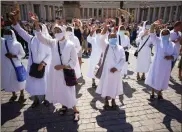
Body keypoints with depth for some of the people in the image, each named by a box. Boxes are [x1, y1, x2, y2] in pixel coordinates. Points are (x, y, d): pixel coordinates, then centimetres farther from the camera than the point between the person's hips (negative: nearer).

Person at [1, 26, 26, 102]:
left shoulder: (17, 44, -11)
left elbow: (23, 54, -4)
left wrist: (13, 56, -19)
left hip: (16, 65, -4)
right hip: (6, 66, 4)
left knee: (19, 80, 8)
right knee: (9, 81, 15)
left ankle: (22, 95, 30)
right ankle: (14, 95, 36)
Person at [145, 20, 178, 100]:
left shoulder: (172, 44, 0)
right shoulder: (158, 41, -6)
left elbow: (175, 55, 5)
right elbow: (152, 34, -21)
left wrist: (171, 57, -18)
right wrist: (153, 26, -39)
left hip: (166, 66, 2)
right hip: (156, 64, -2)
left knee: (163, 80, 14)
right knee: (154, 78, 10)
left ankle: (159, 93, 35)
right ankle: (152, 93, 28)